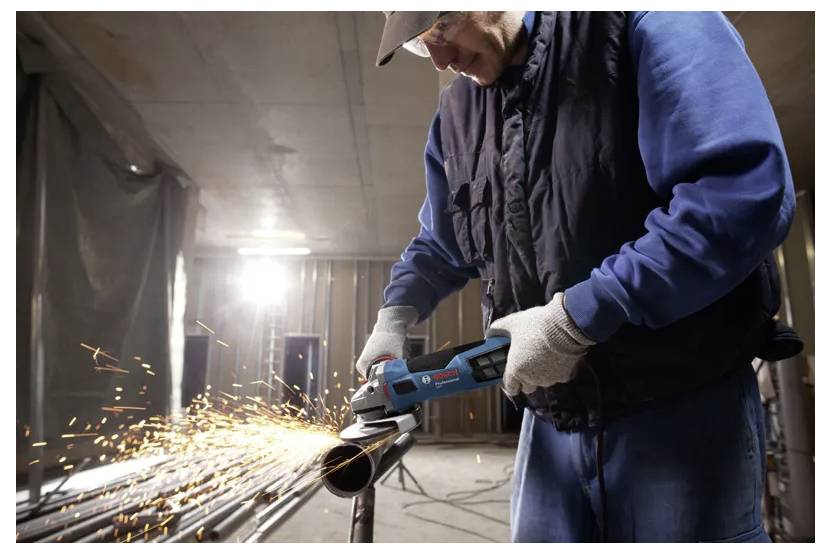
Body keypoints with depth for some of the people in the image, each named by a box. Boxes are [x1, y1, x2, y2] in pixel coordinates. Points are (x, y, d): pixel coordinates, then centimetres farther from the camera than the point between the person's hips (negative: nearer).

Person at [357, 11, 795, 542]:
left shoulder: (643, 23, -10)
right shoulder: (455, 117, 9)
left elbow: (746, 192, -24)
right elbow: (439, 247, 22)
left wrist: (573, 318, -22)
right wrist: (395, 316, 3)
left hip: (681, 407, -5)